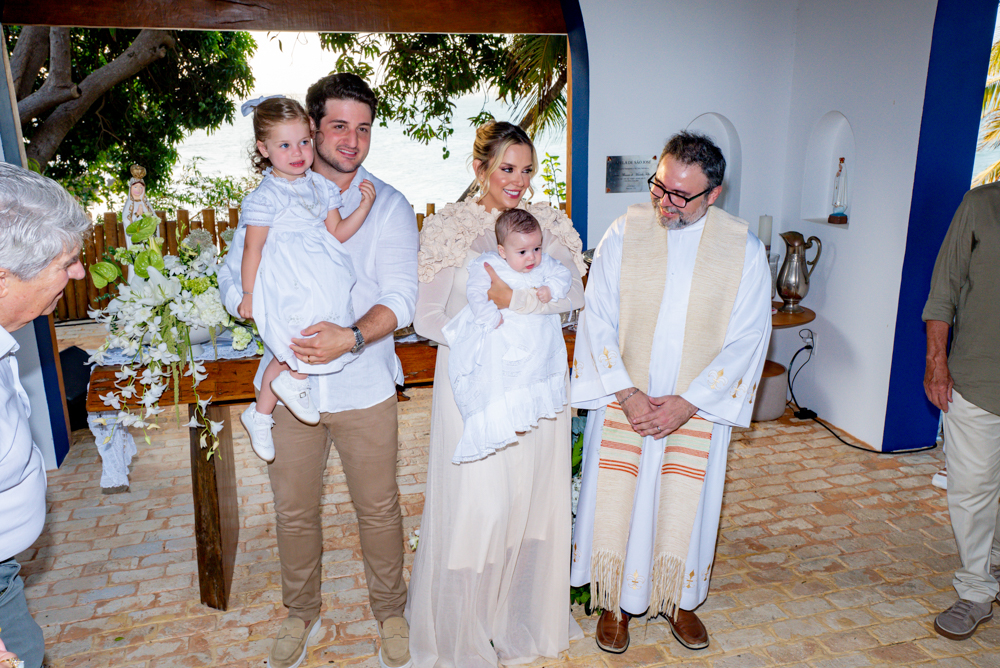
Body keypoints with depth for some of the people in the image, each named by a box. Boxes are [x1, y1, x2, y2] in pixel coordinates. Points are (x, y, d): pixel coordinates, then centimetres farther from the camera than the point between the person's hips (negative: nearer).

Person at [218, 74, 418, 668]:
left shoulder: (388, 205, -1)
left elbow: (400, 298, -10)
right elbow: (234, 281, 4)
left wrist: (350, 337, -28)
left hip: (365, 386, -1)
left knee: (379, 508, 11)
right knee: (294, 511, 15)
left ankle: (391, 611, 36)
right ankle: (302, 614, 39)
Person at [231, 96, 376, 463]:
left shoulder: (319, 186, 9)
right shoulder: (265, 197, -11)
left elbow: (336, 232, 10)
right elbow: (252, 249, -9)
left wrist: (364, 207, -3)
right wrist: (248, 295, -9)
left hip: (318, 285, 7)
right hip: (287, 289, -7)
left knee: (286, 355, 15)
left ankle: (259, 414, 32)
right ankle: (294, 382, 4)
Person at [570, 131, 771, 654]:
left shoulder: (745, 250, -7)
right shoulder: (624, 234, -7)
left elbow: (747, 339, -6)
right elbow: (598, 320, -6)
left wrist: (688, 402, -13)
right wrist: (626, 393, -13)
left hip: (698, 408, 0)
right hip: (623, 401, 0)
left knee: (684, 507, 12)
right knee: (616, 501, 8)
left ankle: (676, 600, 37)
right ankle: (616, 602, 31)